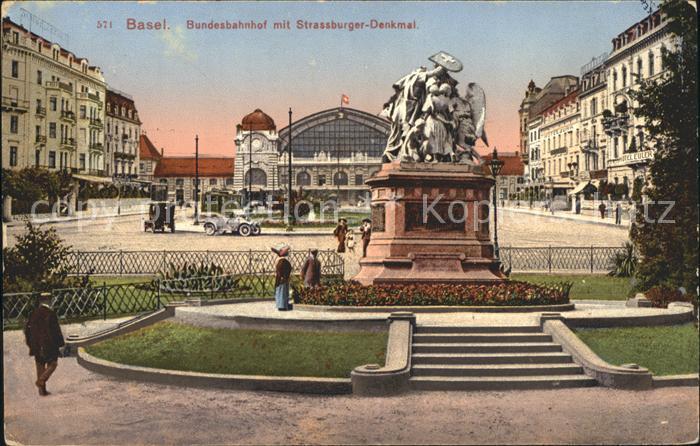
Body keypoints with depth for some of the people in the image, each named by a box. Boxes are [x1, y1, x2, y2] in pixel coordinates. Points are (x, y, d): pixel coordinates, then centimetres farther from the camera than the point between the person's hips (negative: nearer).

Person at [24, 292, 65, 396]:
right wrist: (60, 344, -4)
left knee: (40, 366, 12)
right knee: (52, 364, 10)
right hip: (49, 344, -5)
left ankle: (42, 389, 13)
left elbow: (27, 328, 8)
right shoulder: (51, 313, -14)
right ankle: (41, 380, -11)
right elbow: (56, 329, -13)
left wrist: (30, 343, 18)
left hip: (37, 345, 5)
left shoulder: (34, 313, 2)